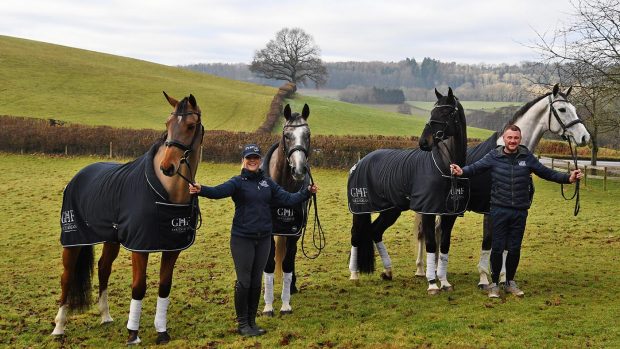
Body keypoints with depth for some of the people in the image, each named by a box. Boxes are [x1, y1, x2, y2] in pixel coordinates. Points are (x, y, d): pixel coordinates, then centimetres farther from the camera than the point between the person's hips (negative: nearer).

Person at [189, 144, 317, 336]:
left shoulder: (267, 183, 8)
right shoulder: (238, 182, -7)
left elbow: (288, 199, 8)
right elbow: (218, 191, -25)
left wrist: (306, 192, -5)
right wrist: (201, 190, -44)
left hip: (263, 239, 4)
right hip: (242, 239, -4)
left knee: (256, 282, 11)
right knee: (243, 282, -1)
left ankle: (252, 321, 23)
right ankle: (242, 323, 12)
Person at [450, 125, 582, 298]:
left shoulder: (527, 157, 3)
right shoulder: (493, 157, -3)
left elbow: (546, 173, 7)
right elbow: (475, 167, -11)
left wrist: (568, 178, -3)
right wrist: (461, 171, -32)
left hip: (520, 211, 2)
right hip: (499, 210, -2)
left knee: (515, 249, 9)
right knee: (497, 248, 2)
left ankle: (510, 282, 26)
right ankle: (494, 283, 16)